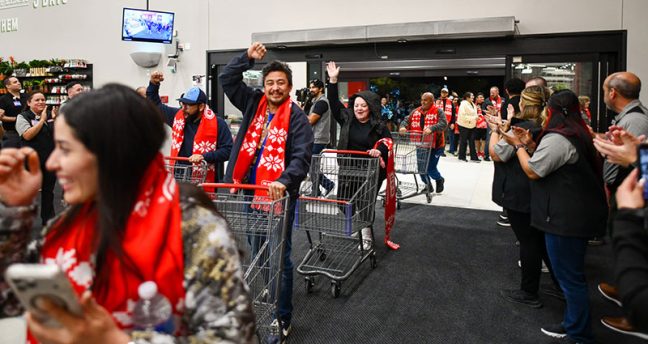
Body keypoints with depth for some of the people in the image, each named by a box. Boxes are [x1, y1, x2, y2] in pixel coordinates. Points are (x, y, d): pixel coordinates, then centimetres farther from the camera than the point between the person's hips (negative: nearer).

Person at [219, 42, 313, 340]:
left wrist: (284, 182, -36)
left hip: (279, 195, -5)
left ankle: (282, 319, 15)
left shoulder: (296, 117, -10)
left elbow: (302, 157, -20)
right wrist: (248, 57, -2)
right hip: (251, 192, 6)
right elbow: (227, 79, 11)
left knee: (279, 257, 3)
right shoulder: (254, 103, 7)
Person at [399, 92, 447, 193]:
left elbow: (443, 124, -22)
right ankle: (428, 185, 37)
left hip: (435, 146, -5)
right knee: (421, 167, 11)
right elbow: (407, 120, 6)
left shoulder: (438, 112, -8)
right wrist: (403, 126, -18)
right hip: (420, 145, 5)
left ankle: (439, 179, 28)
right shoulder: (415, 112, 7)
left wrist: (431, 129, -38)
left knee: (430, 168, -6)